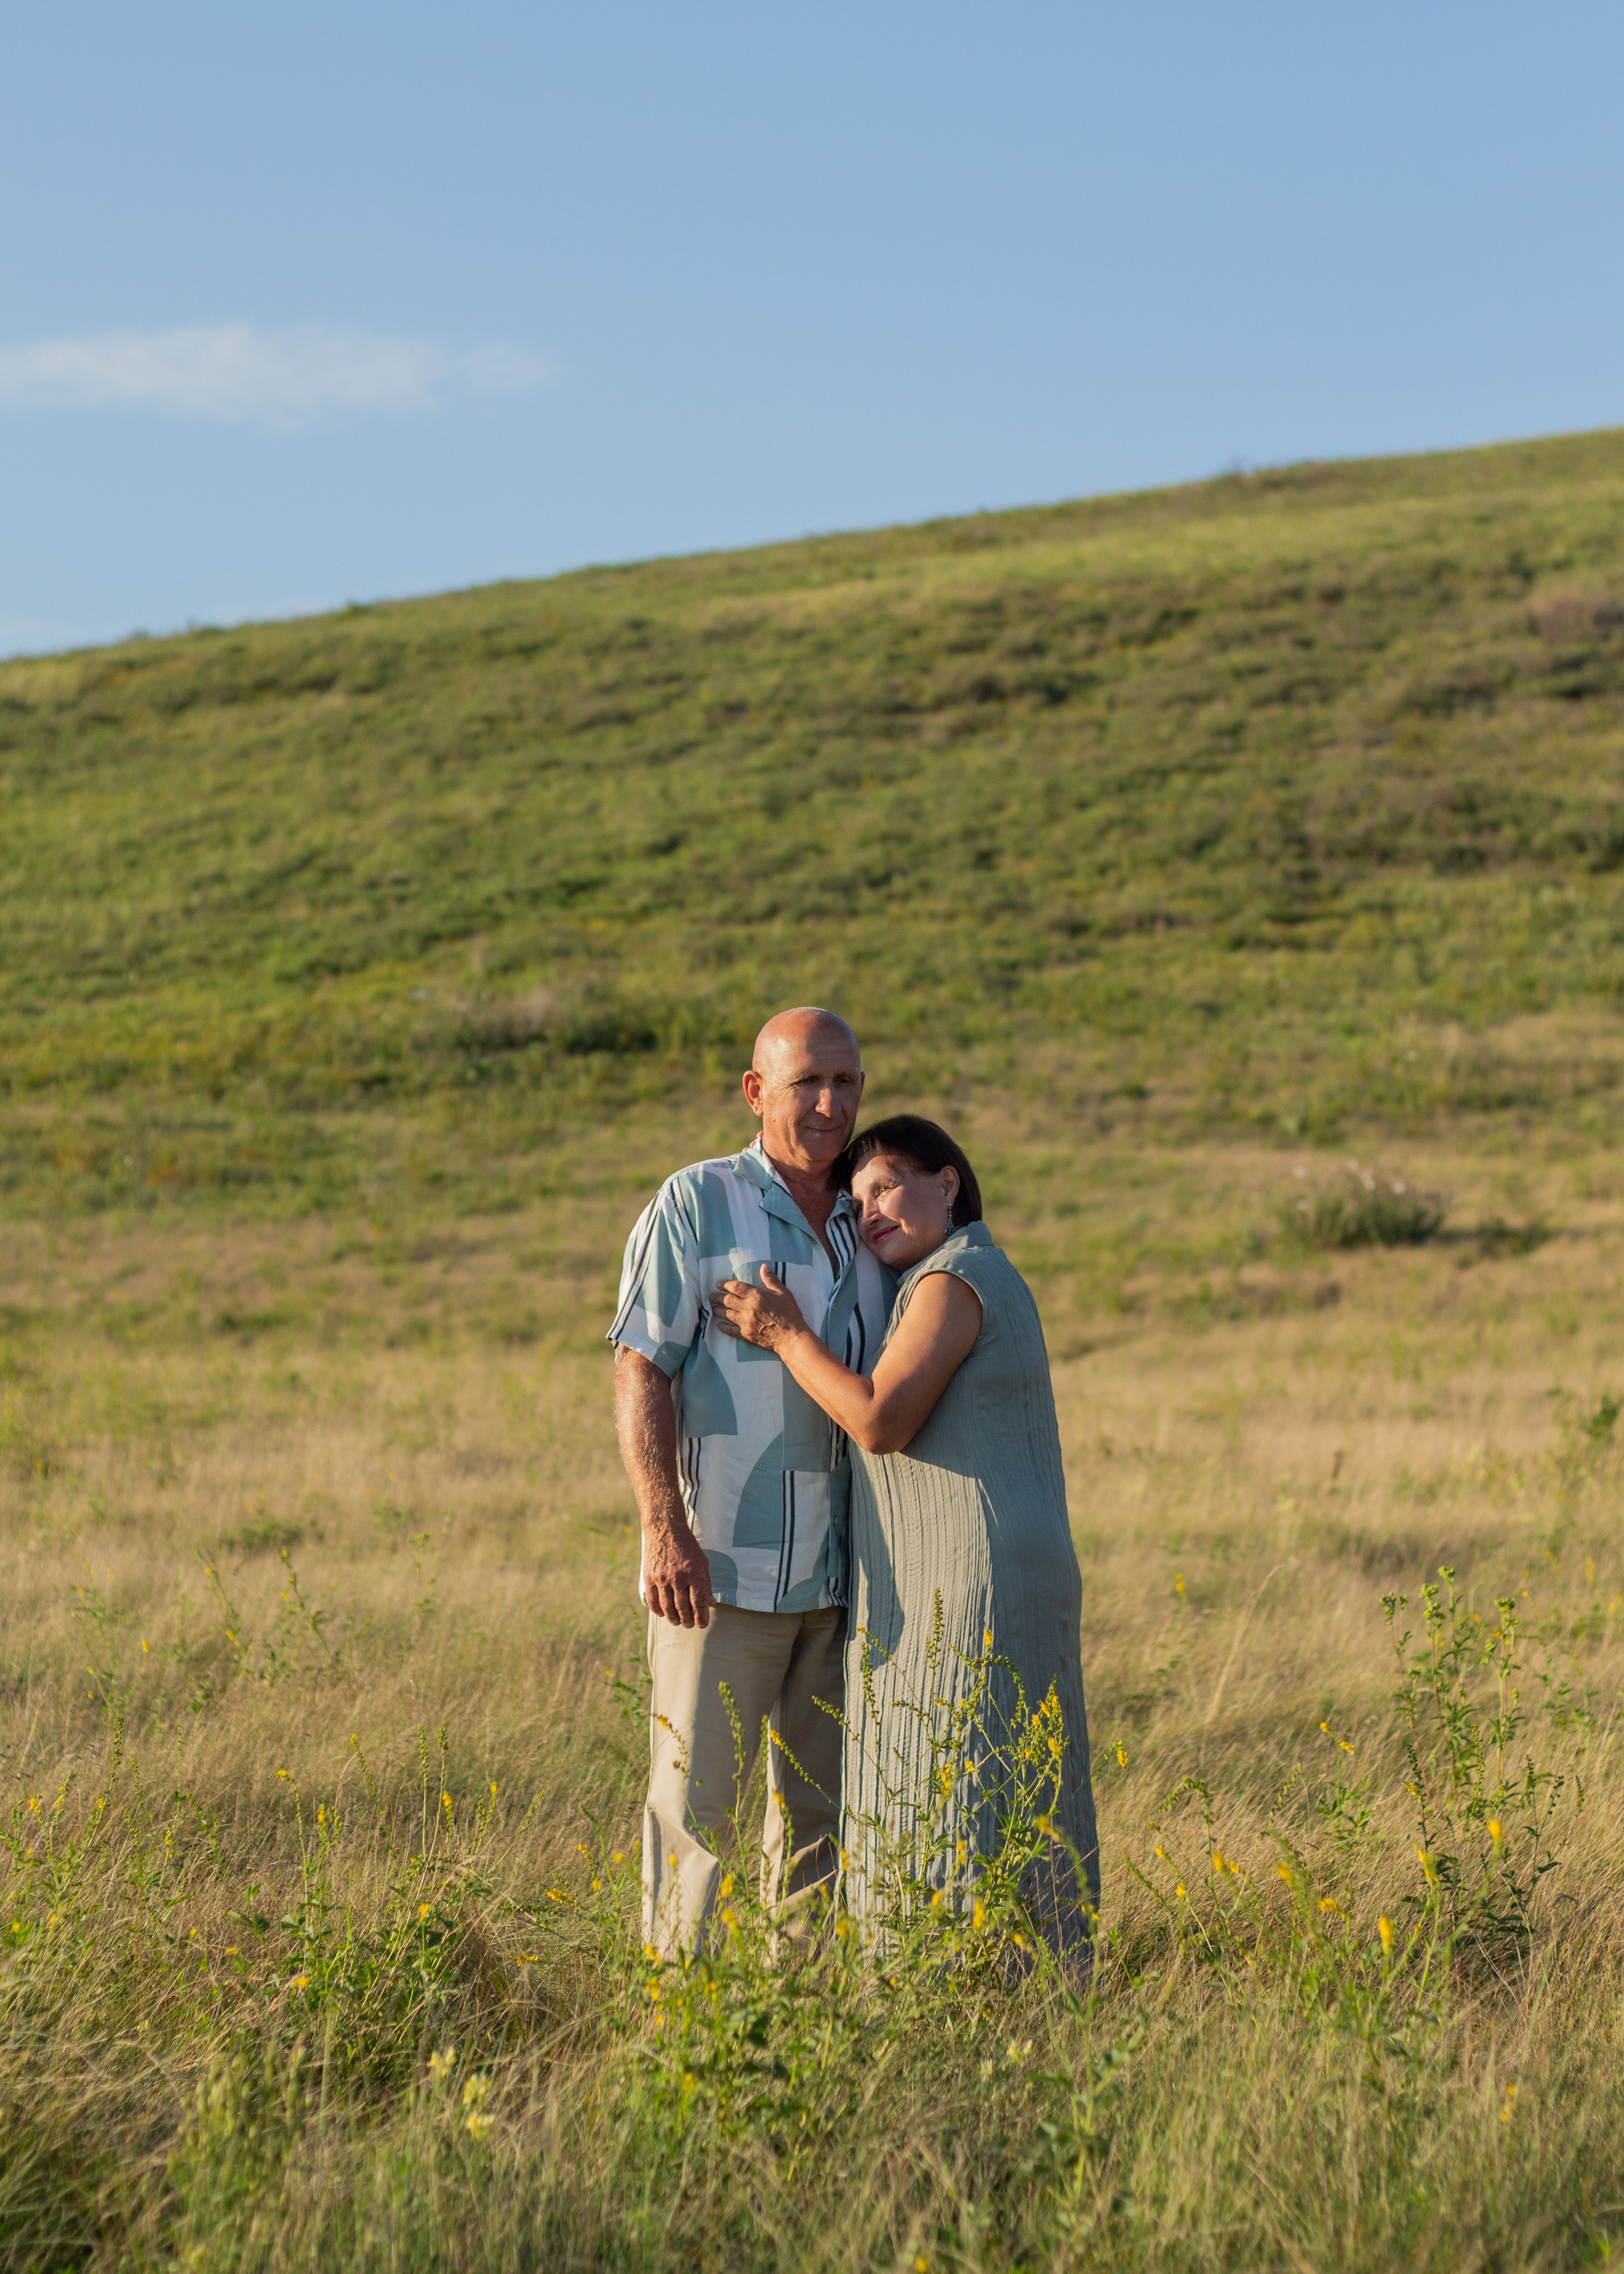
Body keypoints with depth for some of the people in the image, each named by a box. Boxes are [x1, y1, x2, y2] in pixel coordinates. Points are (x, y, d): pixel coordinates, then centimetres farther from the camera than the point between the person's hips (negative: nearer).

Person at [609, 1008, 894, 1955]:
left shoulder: (868, 1229, 13)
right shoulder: (695, 1205, -5)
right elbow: (640, 1372, -9)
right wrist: (665, 1529, -20)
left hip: (839, 1573, 6)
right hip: (720, 1564, -6)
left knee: (824, 1803, 10)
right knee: (696, 1797, -3)